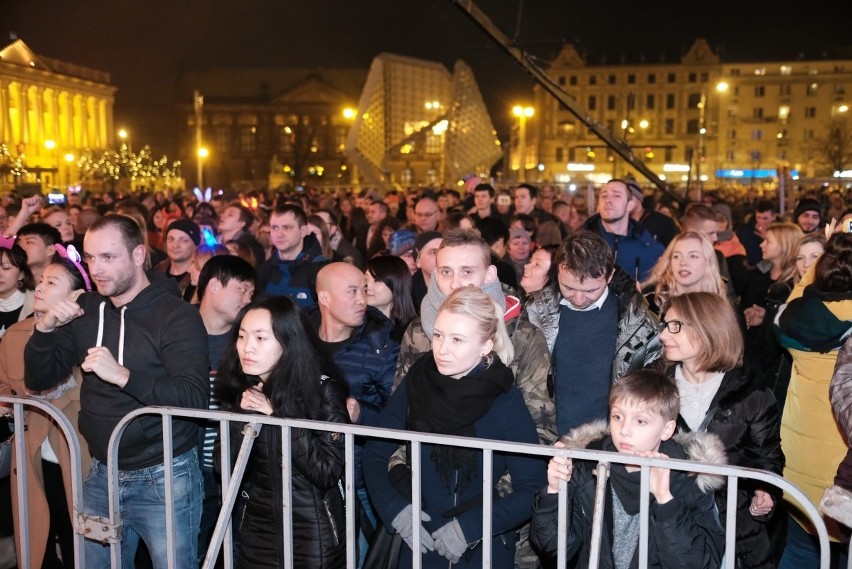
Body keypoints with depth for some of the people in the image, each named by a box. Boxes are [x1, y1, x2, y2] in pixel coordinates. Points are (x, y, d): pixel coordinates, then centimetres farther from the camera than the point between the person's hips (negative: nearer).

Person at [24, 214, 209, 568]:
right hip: (102, 473, 6)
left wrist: (123, 375, -34)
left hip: (163, 478, -5)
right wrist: (45, 329, -11)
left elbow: (195, 399, -23)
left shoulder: (177, 316, -14)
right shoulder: (86, 310, 4)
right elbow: (38, 381, 7)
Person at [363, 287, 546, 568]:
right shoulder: (415, 383, -10)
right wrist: (394, 509, -13)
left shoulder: (507, 401, -16)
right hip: (421, 542, 2)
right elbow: (374, 453, 0)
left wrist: (471, 527, -21)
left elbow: (533, 489, -14)